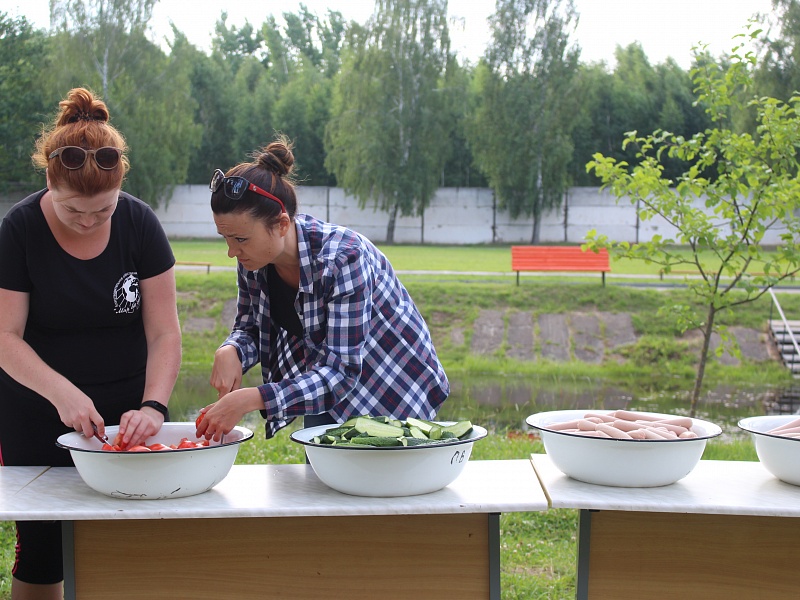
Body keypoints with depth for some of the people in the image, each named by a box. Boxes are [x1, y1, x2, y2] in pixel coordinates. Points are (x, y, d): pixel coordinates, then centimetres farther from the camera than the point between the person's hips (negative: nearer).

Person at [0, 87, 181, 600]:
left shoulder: (140, 225, -8)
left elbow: (164, 332, -8)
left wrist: (153, 406, -23)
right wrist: (63, 393, -28)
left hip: (126, 410, 1)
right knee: (41, 547, 7)